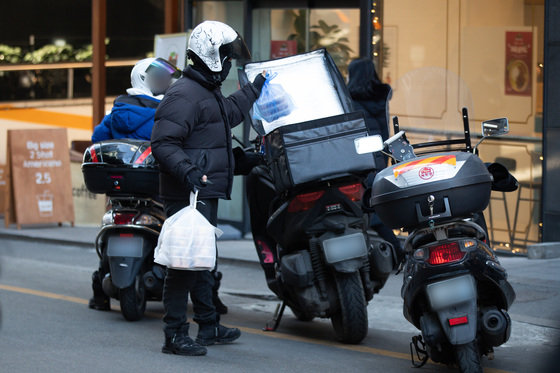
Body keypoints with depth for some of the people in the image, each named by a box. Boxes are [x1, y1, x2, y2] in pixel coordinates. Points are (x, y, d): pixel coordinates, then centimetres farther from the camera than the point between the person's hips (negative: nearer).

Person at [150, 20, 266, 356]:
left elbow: (231, 113, 41)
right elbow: (163, 143, -24)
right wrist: (188, 170, -36)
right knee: (186, 261, -11)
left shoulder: (209, 93, 18)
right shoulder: (185, 95, -17)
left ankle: (209, 325, 30)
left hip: (207, 194, 11)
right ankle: (175, 334, -9)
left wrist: (255, 88, 49)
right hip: (189, 195, -11)